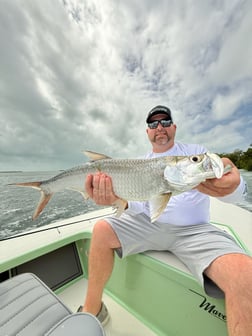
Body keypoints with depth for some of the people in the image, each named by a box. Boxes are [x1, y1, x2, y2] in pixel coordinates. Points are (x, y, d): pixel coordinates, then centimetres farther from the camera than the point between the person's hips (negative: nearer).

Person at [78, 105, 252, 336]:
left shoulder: (197, 152, 5)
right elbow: (137, 206, 2)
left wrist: (231, 187, -32)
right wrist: (116, 198, -21)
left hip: (193, 229, -1)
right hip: (147, 223, 3)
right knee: (101, 230, -10)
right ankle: (92, 309, 10)